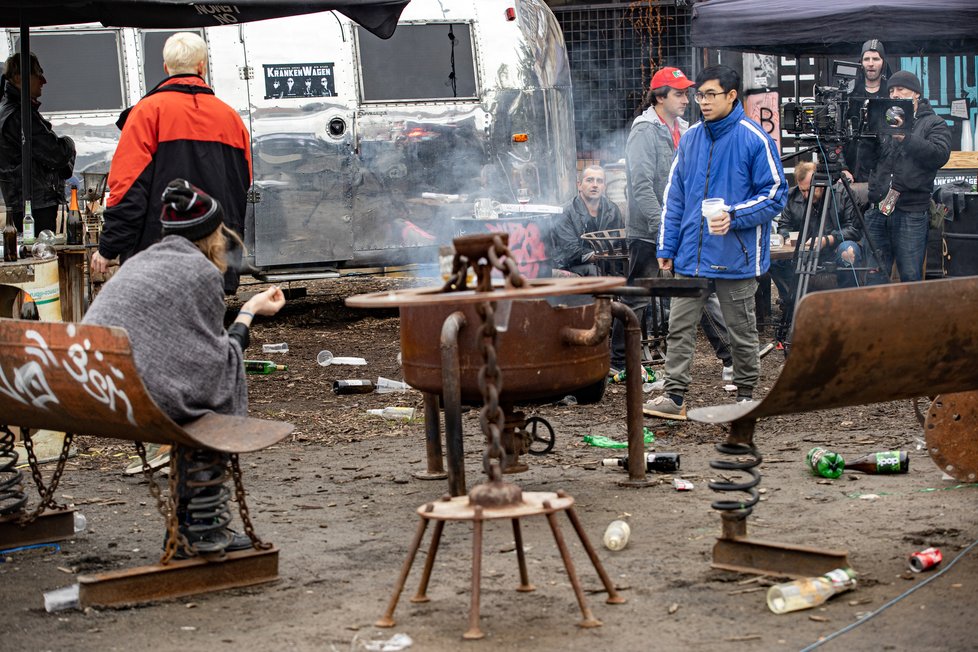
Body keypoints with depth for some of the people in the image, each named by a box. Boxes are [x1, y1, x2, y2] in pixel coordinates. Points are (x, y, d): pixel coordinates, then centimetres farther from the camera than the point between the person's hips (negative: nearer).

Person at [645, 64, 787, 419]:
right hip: (691, 255, 5)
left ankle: (746, 396, 21)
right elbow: (674, 196, 12)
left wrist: (734, 216, -20)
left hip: (736, 256, -5)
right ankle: (674, 396, 4)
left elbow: (775, 194, -8)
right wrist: (666, 247, 8)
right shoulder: (690, 138, 9)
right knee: (679, 327, 1)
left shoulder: (754, 139, -8)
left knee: (742, 331, 8)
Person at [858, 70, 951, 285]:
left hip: (911, 213, -4)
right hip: (878, 210, 4)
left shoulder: (934, 123, 6)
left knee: (911, 278, -3)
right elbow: (869, 160, 11)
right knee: (874, 276, 3)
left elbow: (940, 155, -12)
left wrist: (905, 137, -20)